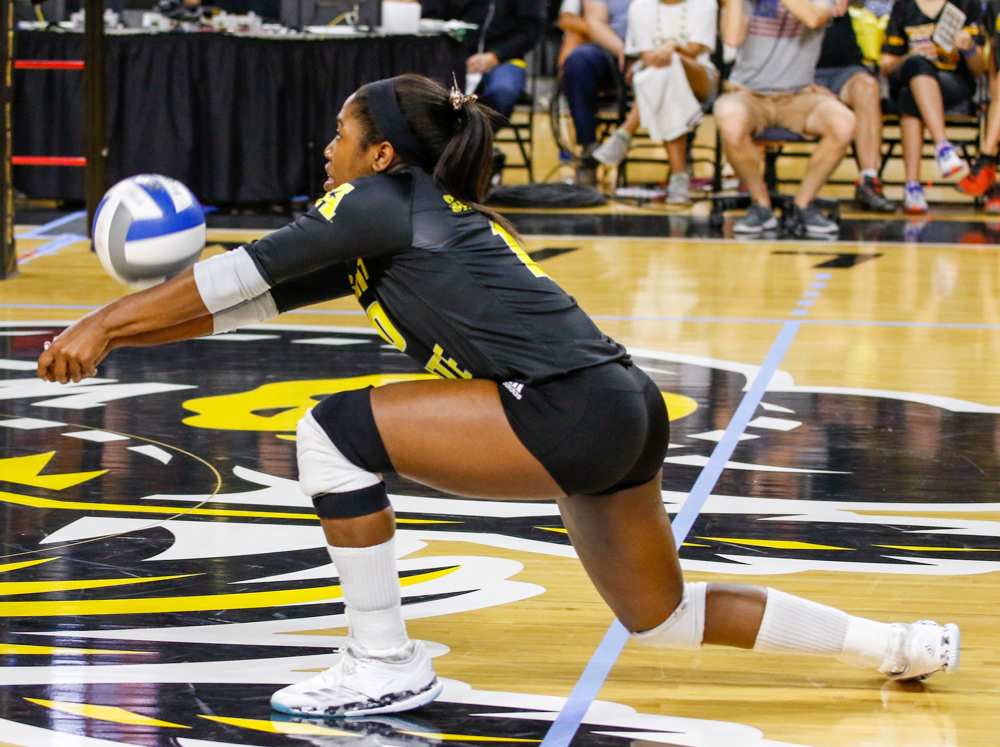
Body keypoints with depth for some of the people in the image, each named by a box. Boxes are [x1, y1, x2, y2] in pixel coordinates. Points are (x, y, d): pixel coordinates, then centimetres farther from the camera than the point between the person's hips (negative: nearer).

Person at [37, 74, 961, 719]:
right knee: (663, 618, 26)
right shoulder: (423, 218, 23)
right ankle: (902, 644, 30)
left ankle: (385, 665, -3)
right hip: (624, 416, 10)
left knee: (338, 431, -9)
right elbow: (251, 295, 24)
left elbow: (237, 277, 1)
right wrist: (116, 327, 22)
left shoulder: (380, 203, -2)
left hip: (568, 411, -10)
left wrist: (102, 326, 9)